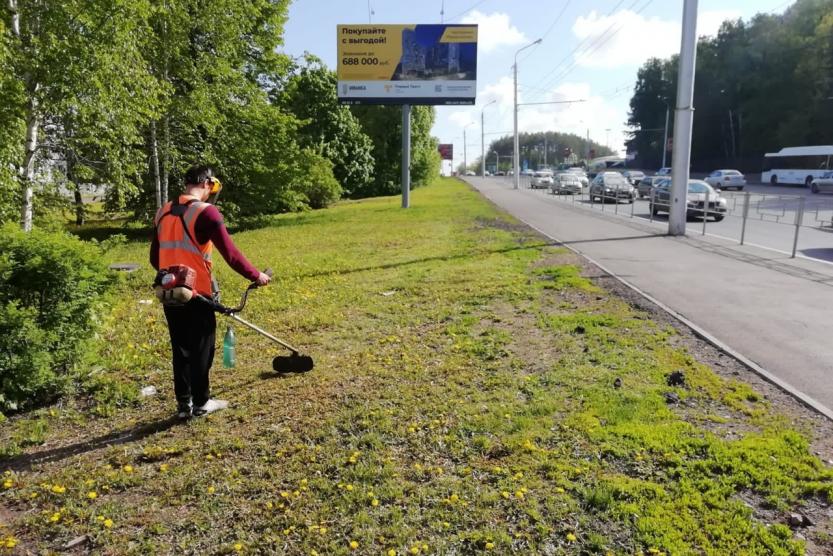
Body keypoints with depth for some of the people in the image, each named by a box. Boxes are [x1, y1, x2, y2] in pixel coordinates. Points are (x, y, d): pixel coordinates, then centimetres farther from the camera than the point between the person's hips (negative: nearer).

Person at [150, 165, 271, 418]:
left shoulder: (163, 212, 9)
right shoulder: (206, 212, -12)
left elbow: (155, 258, 17)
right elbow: (230, 254, -15)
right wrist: (256, 276, -3)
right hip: (197, 294, -6)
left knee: (181, 348, 15)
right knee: (201, 348, 7)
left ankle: (183, 404, 22)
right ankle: (201, 402, 18)